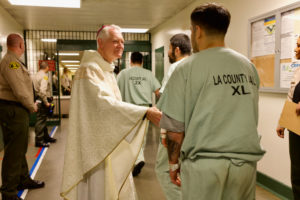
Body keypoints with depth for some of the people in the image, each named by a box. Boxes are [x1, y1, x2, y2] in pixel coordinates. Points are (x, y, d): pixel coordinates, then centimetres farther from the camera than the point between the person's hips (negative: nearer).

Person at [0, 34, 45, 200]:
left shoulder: (13, 61, 17)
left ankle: (23, 180, 37)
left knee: (20, 148, 21)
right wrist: (32, 106, -9)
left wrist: (30, 105, 8)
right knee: (14, 151, -3)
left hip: (18, 110, 11)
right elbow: (20, 91, -22)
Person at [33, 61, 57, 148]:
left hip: (39, 101, 10)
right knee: (41, 120, -5)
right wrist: (46, 102, -18)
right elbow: (43, 90, -25)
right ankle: (39, 141, 1)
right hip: (42, 101, -10)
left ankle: (46, 137, 30)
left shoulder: (36, 75, 15)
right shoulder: (44, 76, -14)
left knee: (43, 120, 18)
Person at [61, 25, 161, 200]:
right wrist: (145, 112, -32)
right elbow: (104, 104, -29)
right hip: (97, 145, -9)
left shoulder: (108, 69, 13)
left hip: (111, 143, 9)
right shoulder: (90, 69, -17)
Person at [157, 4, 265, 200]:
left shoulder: (188, 68, -10)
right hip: (247, 162, 5)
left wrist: (174, 163, 6)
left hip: (205, 166, -4)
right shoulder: (249, 66, 4)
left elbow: (174, 127, -8)